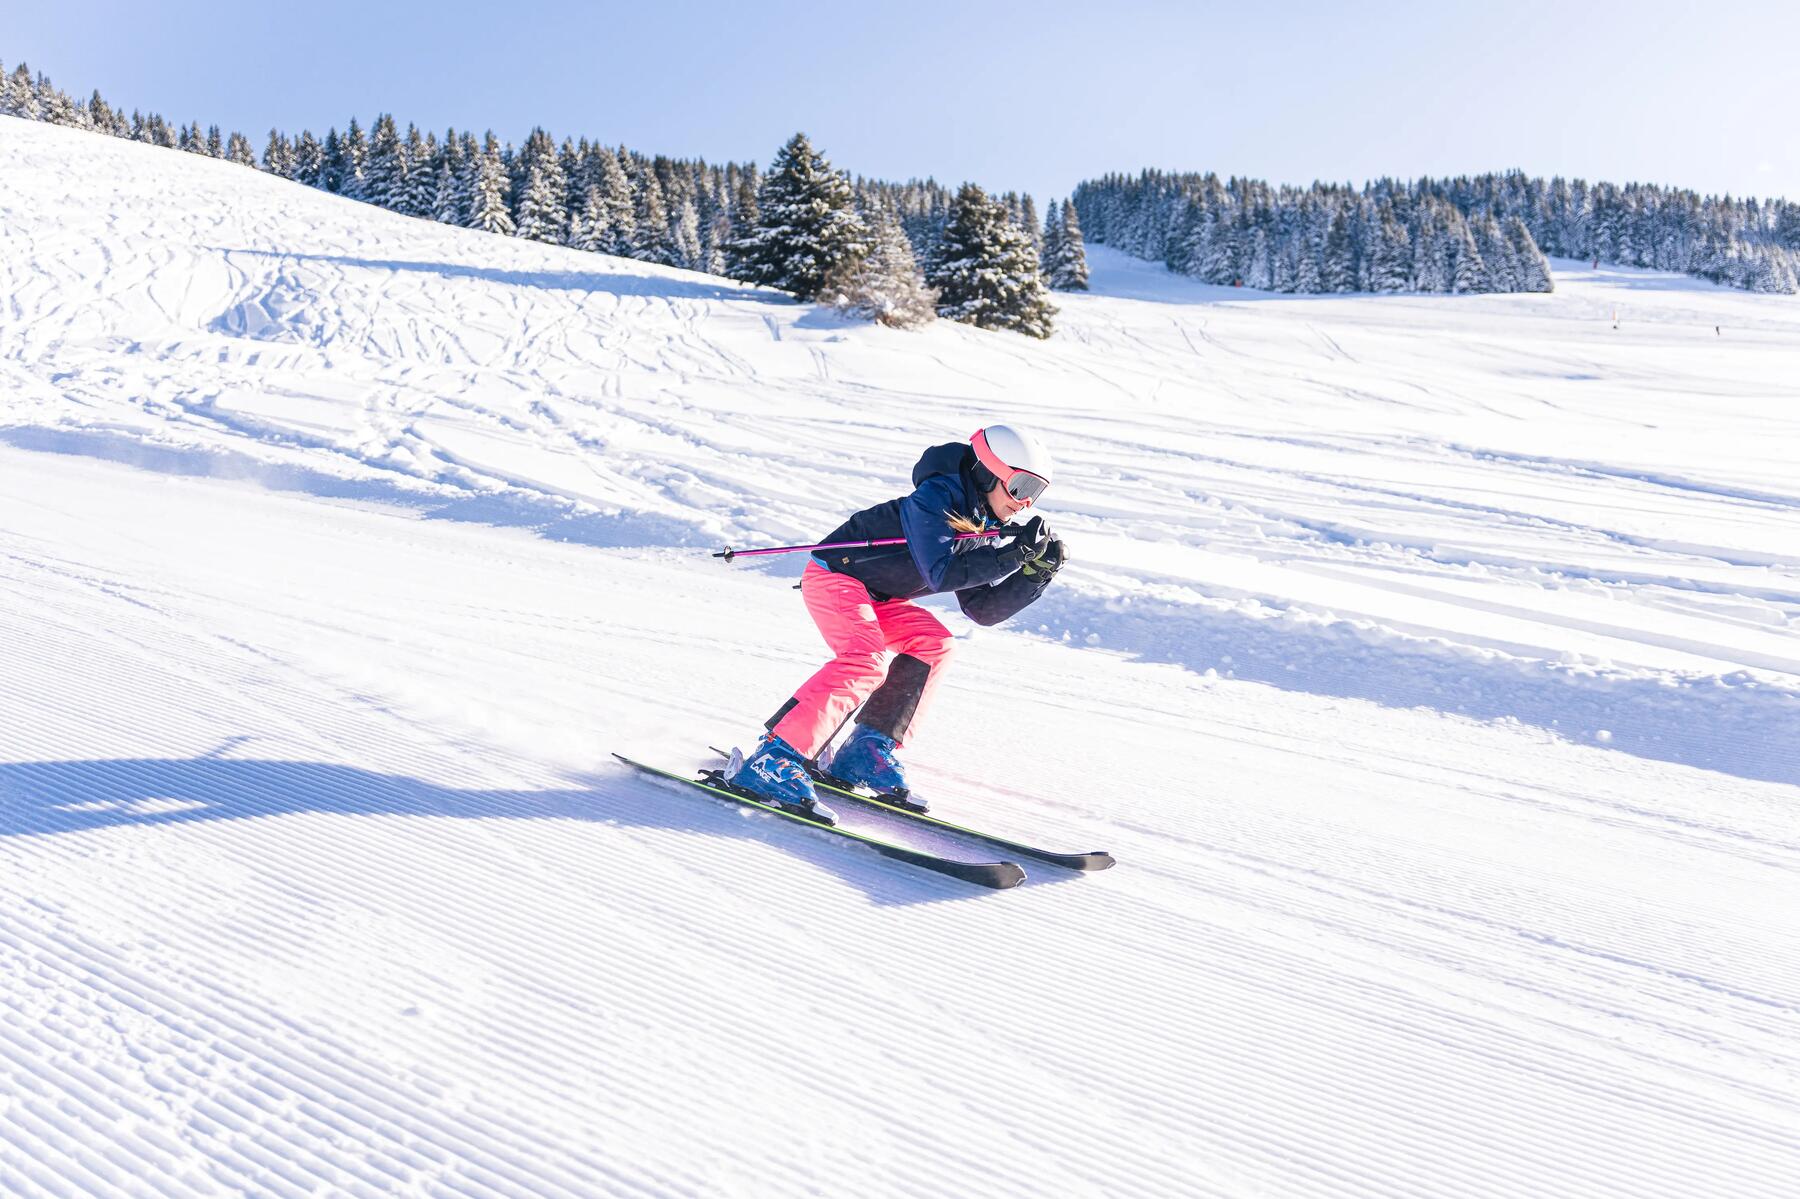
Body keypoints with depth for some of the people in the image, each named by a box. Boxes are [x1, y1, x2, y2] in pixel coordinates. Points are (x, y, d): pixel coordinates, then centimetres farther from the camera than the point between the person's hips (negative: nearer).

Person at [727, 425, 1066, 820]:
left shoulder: (988, 530, 4)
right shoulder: (936, 497, -22)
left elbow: (983, 609, 3)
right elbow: (940, 575, -32)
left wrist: (1036, 572, -7)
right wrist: (1012, 555, -31)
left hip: (877, 597, 9)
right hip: (835, 575, -9)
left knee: (932, 643, -6)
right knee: (866, 663, -27)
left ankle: (867, 754, -6)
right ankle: (770, 762, -31)